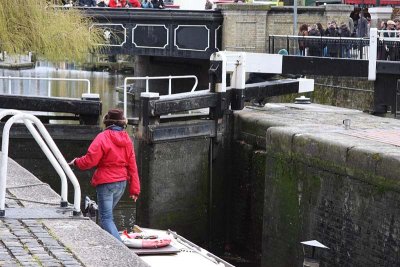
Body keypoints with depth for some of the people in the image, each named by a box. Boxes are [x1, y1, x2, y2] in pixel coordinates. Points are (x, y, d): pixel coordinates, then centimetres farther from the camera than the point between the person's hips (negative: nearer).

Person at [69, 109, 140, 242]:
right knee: (107, 214, 23)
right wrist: (134, 189, 9)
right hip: (122, 183, 7)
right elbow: (132, 166, 6)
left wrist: (77, 162, 4)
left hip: (105, 183, -7)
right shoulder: (127, 139, 6)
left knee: (106, 218, -4)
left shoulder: (103, 137, -14)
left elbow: (90, 160, -18)